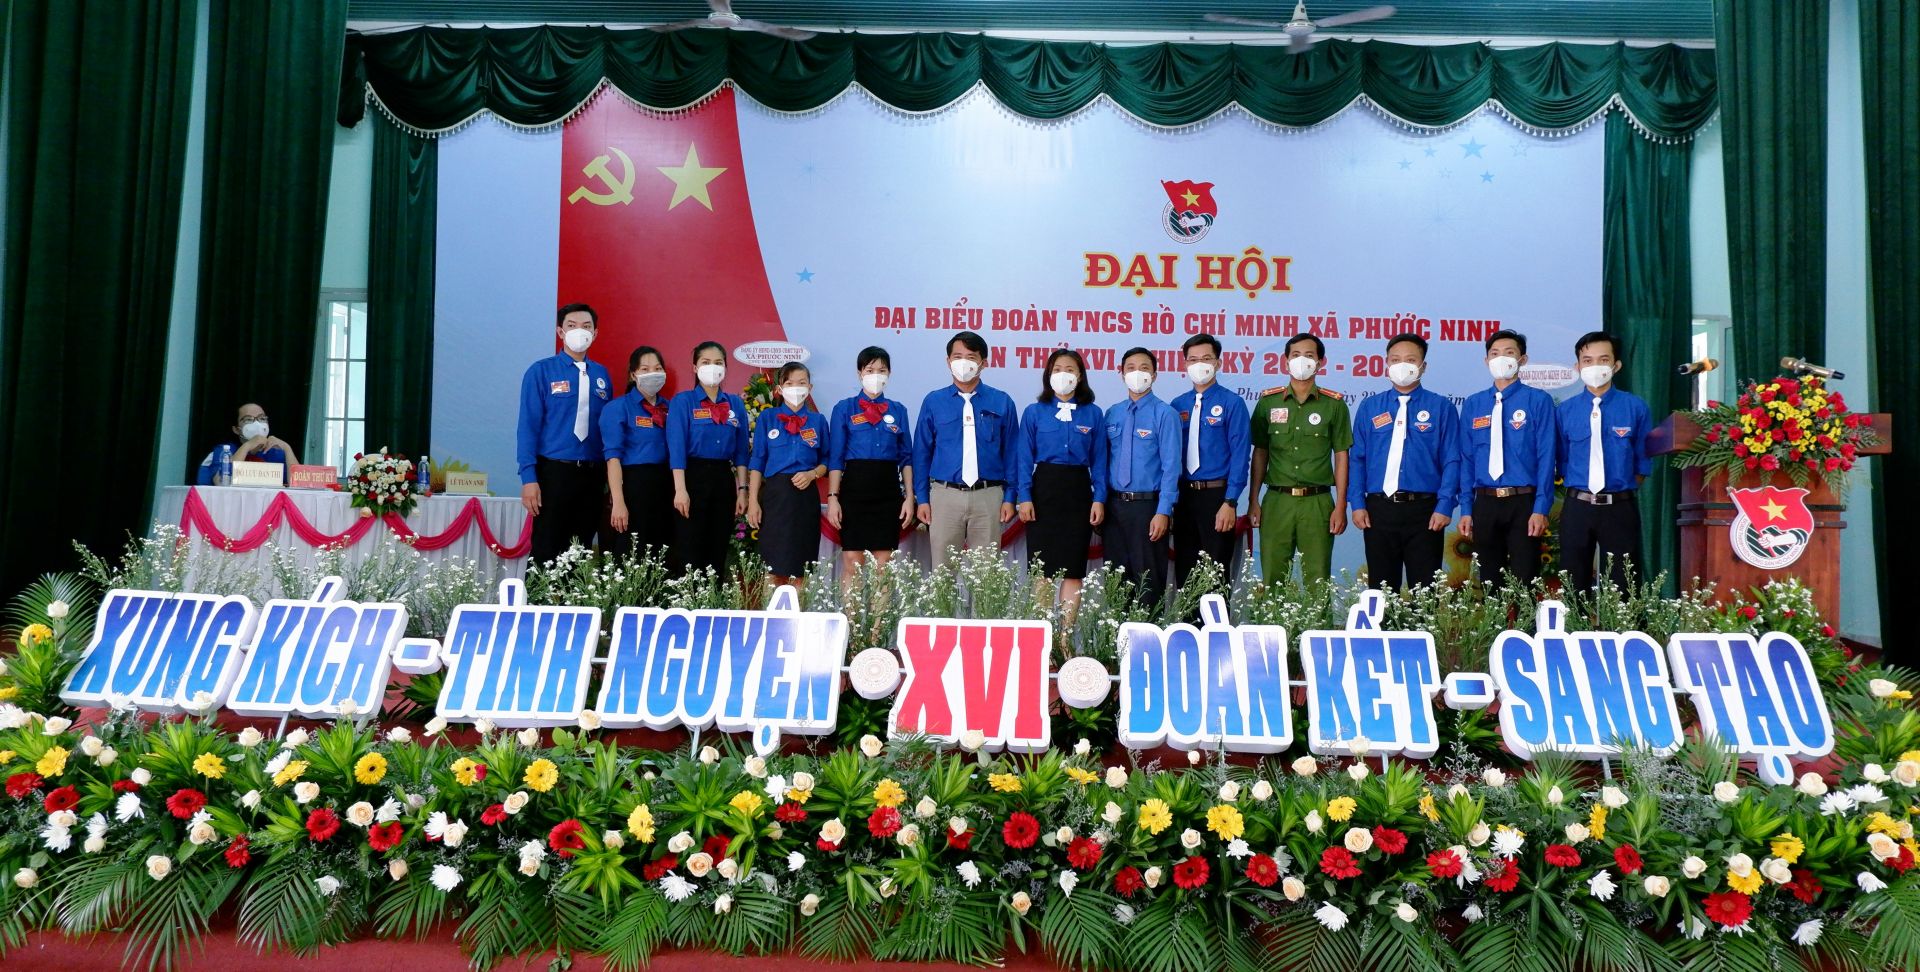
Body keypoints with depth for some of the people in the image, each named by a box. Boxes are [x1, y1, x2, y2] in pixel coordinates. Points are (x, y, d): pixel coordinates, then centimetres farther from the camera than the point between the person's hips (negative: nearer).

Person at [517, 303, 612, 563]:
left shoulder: (601, 374, 10)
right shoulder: (541, 371, -2)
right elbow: (528, 426, -6)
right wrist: (529, 478, -14)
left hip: (593, 474, 4)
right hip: (554, 472, -4)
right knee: (546, 550, -1)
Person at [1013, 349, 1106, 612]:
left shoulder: (1092, 414, 6)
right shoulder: (1035, 412, 4)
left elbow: (1099, 460, 5)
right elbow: (1024, 458, 2)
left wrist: (1099, 499, -4)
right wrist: (1024, 497, -8)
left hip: (1078, 492, 1)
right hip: (1044, 490, -1)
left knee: (1073, 569, 1)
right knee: (1041, 567, 1)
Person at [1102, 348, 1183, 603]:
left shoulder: (1165, 414, -6)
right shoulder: (1112, 414, 9)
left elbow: (1171, 466, -10)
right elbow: (1104, 461, 12)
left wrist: (1163, 512, -16)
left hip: (1148, 505, -5)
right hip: (1114, 505, 5)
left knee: (1147, 579, -1)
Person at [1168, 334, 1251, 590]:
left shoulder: (1232, 403, -4)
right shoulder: (1177, 405, 9)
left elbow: (1240, 456, -9)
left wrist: (1230, 502, -15)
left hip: (1216, 496, -4)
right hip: (1183, 496, 5)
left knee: (1216, 575, -1)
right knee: (1184, 573, 10)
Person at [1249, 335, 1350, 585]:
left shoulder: (1334, 404, 5)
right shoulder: (1268, 402, 8)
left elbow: (1341, 456, 6)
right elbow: (1260, 453, 11)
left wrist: (1340, 506, 0)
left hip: (1318, 502, -1)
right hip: (1277, 501, 1)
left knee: (1317, 580, -1)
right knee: (1272, 578, 0)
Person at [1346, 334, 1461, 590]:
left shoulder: (1441, 407, 4)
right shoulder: (1369, 407, 10)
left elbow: (1451, 461, -1)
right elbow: (1357, 458, 7)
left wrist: (1444, 507, -10)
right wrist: (1357, 503, -2)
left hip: (1424, 511, -2)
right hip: (1378, 510, 2)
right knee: (1381, 588, 8)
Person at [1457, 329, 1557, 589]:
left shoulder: (1538, 401, -1)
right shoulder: (1473, 404, 9)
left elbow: (1546, 457, -6)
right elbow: (1466, 458, 9)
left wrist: (1540, 509, -13)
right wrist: (1466, 509, 3)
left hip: (1523, 503, -3)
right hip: (1485, 503, 3)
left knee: (1523, 584, -1)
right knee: (1489, 583, 10)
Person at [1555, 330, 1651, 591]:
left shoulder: (1636, 407, -1)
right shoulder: (1565, 410, 2)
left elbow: (1643, 461, 5)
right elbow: (1562, 461, 8)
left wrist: (1622, 492, 2)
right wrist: (1580, 492, 2)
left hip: (1620, 509, -1)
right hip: (1577, 508, 1)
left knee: (1621, 588, 6)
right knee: (1573, 586, 8)